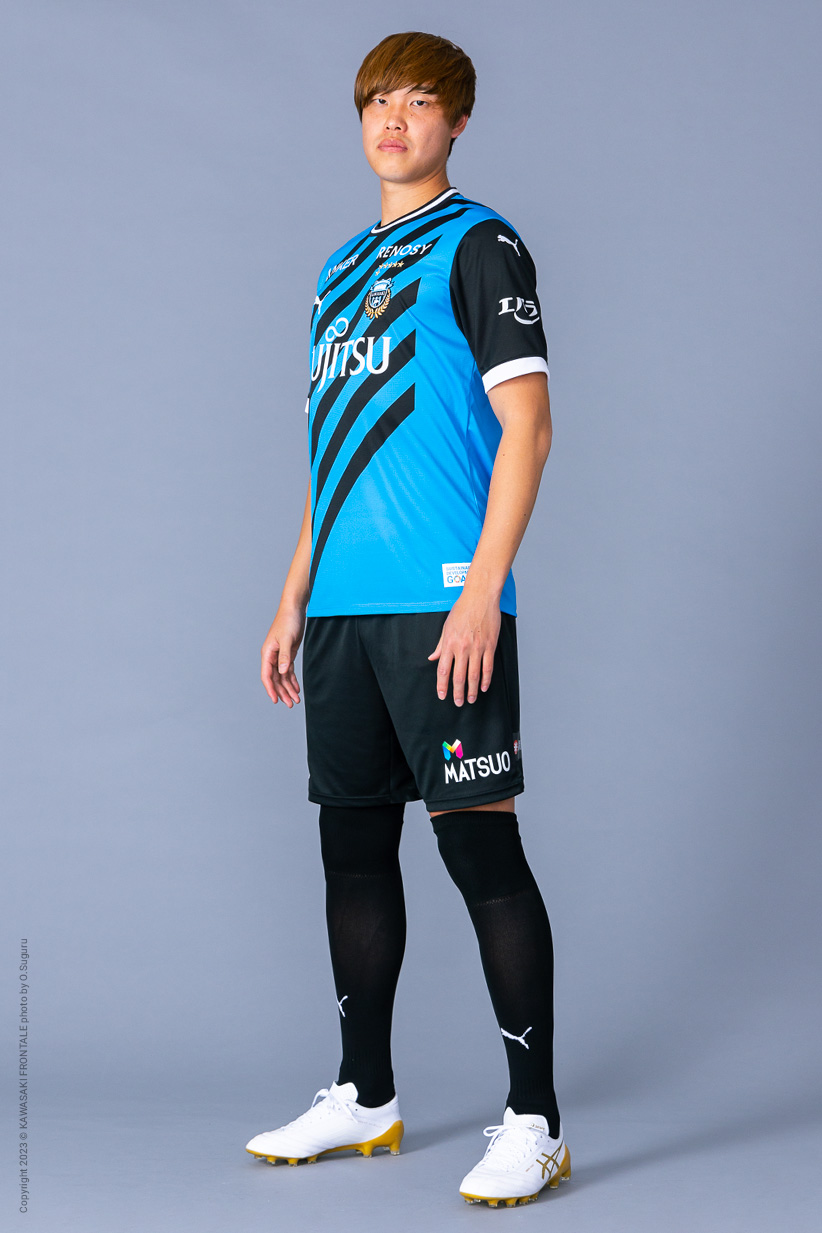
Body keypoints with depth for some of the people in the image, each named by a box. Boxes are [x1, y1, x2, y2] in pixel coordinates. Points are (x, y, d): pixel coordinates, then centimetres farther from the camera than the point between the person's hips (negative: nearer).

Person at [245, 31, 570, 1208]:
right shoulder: (342, 269, 21)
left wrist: (483, 592, -17)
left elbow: (527, 425, -9)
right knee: (355, 841, 11)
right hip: (345, 608, 8)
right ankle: (365, 1097, 23)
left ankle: (533, 1121, 0)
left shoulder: (478, 246, -1)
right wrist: (295, 598, 18)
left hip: (443, 601, -7)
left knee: (478, 843, -7)